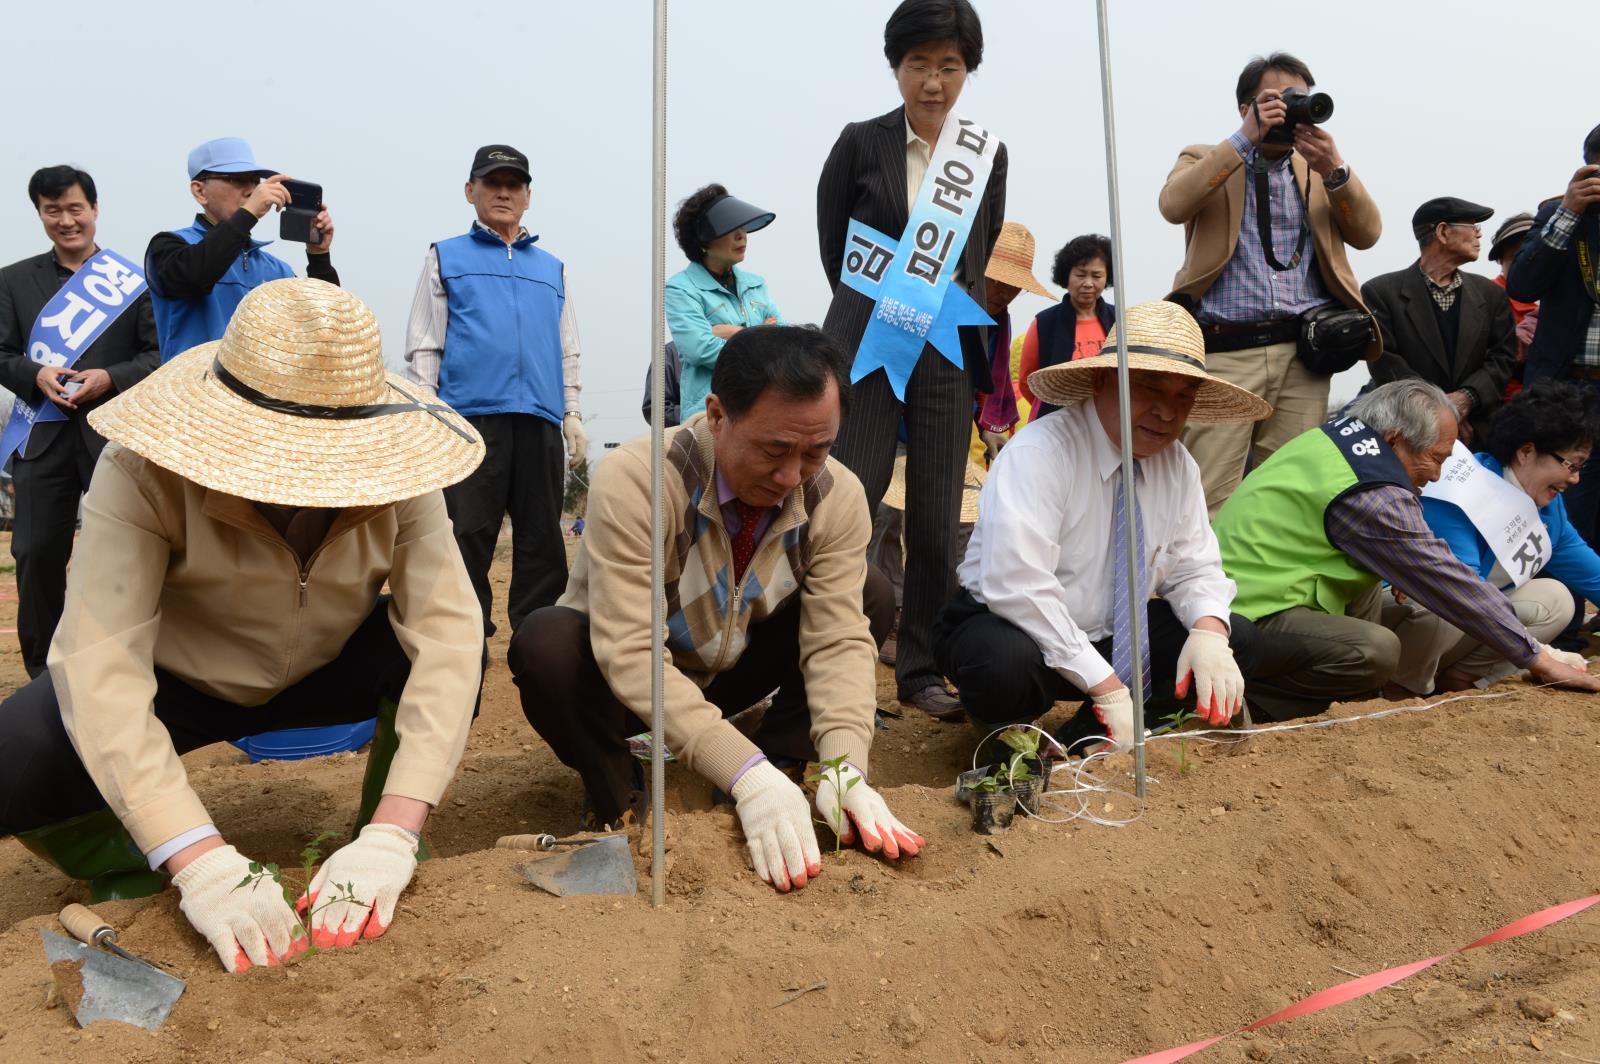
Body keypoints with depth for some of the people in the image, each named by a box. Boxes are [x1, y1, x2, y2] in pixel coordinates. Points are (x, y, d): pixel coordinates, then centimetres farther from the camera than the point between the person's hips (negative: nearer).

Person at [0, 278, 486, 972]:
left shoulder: (393, 471, -24)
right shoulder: (146, 470, -31)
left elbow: (446, 629, -31)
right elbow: (98, 658, -38)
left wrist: (391, 837, -43)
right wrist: (201, 862, -49)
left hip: (325, 676, 2)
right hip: (178, 683, -1)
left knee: (455, 650, -27)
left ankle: (378, 862, -3)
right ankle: (128, 879, 4)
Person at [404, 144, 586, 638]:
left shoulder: (552, 268, 22)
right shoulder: (446, 258, 14)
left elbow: (568, 352, 21)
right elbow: (423, 346, 8)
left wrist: (572, 415, 10)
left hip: (539, 420, 3)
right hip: (470, 414, -3)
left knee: (542, 541, 3)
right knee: (468, 537, -5)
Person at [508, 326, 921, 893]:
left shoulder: (838, 496, -17)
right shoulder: (633, 479, -32)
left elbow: (838, 640, -20)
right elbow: (630, 653, -37)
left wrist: (845, 769, -38)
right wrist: (746, 774, -46)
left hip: (724, 676, 4)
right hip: (620, 681, -3)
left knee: (872, 598, -13)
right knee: (545, 644, -36)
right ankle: (618, 799, -10)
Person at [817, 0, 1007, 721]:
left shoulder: (988, 155, 10)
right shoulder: (861, 145, 3)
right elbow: (832, 246, 9)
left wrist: (938, 307, 10)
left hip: (946, 352, 3)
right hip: (867, 348, -2)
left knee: (936, 519, 2)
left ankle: (919, 671, 13)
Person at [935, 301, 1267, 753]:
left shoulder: (1179, 466, 0)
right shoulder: (1039, 453, -23)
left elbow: (1193, 569, 4)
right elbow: (1018, 585, -32)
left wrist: (1209, 631, -21)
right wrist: (1107, 686, -32)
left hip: (1111, 639, 7)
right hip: (1012, 629, -6)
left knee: (1237, 638, -9)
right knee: (1004, 664, -39)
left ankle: (1084, 743, -6)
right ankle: (1010, 736, -3)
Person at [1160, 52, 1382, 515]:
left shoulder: (1318, 168, 21)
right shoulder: (1205, 160, 12)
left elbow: (1367, 233, 8)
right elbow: (1174, 205, -11)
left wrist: (1334, 169, -7)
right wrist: (1246, 138, -10)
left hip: (1303, 354, 3)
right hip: (1223, 352, -3)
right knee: (1208, 501, -10)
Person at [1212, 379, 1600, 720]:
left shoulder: (1334, 433, 12)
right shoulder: (1374, 497, -17)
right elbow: (1450, 584, -12)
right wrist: (1538, 660, -3)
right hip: (1250, 617, -11)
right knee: (1377, 651, -27)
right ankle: (1248, 697, -13)